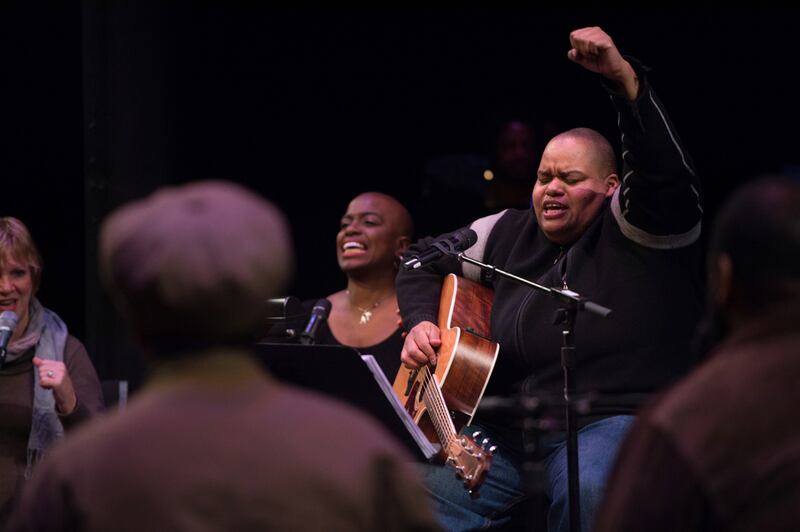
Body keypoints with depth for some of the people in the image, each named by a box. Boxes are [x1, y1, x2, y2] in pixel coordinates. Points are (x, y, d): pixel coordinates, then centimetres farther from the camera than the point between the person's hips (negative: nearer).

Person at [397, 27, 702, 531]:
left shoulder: (637, 228, -3)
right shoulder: (510, 235, 15)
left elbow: (666, 172, -24)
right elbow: (425, 259, 28)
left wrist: (624, 78, -37)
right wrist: (421, 323, 7)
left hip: (612, 423, -5)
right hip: (506, 425, 5)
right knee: (434, 489, -22)